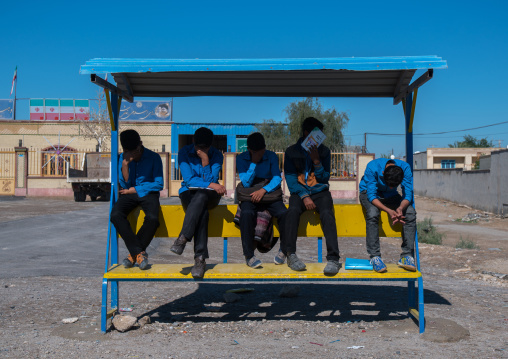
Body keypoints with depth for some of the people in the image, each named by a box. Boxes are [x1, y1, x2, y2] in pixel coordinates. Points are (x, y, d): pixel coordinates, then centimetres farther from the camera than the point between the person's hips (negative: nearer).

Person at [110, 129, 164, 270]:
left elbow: (159, 184, -6)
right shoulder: (123, 157, 4)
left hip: (148, 194, -2)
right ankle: (139, 252, -21)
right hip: (129, 195, 3)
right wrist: (125, 164, -17)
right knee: (115, 215, -29)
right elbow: (124, 184, -2)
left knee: (153, 218, -33)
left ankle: (134, 253, -11)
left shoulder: (153, 158, -3)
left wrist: (135, 189, -5)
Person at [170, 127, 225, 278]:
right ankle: (200, 258, -40)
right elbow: (189, 180, -9)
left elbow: (211, 180, -8)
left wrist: (205, 162, -19)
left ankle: (183, 238, -43)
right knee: (202, 212, -35)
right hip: (189, 193, 0)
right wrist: (211, 185, -17)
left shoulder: (216, 155, -1)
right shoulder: (184, 152, -2)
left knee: (200, 196, -38)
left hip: (209, 195, 0)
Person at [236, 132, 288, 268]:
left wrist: (264, 190, -22)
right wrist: (254, 163, -15)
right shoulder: (241, 158, 1)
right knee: (246, 213, -35)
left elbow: (277, 179, -5)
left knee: (284, 213, -29)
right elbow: (246, 183, -7)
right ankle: (249, 255, -27)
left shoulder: (271, 156, 5)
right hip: (250, 196, -1)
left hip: (270, 194, 1)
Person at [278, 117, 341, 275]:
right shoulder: (292, 151, 6)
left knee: (327, 213, -31)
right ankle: (289, 253, -23)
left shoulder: (324, 151, 10)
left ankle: (333, 258, -35)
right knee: (293, 210, -34)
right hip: (299, 192, 0)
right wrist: (304, 196, -15)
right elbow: (290, 179, 0)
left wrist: (316, 161, -9)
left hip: (320, 191, 1)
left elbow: (324, 179, 7)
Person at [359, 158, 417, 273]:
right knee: (372, 213, -37)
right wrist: (388, 210, -42)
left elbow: (408, 194, -20)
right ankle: (375, 257, -29)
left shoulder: (405, 168, -24)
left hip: (391, 195, 3)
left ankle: (407, 256, -18)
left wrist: (401, 208, -41)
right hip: (369, 193, -3)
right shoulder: (372, 167, -33)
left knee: (411, 212, -23)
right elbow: (371, 195, -29)